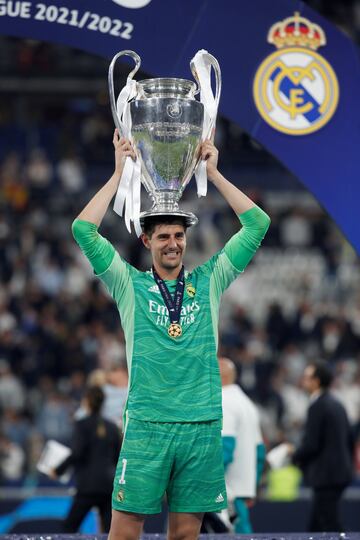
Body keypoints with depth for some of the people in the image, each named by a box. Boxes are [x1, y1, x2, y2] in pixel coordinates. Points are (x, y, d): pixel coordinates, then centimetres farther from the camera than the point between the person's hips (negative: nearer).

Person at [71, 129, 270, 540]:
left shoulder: (208, 282, 13)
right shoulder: (130, 284, 7)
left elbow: (257, 224, 11)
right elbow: (84, 229, -2)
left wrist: (212, 171, 10)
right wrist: (120, 172, 3)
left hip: (202, 425, 2)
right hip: (146, 424, -2)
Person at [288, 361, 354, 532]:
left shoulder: (318, 406, -15)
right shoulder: (337, 404, 13)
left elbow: (311, 445, -17)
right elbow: (349, 440, 18)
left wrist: (294, 455, 1)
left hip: (326, 476, -9)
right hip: (341, 473, 9)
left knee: (331, 528, -7)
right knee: (315, 526, 13)